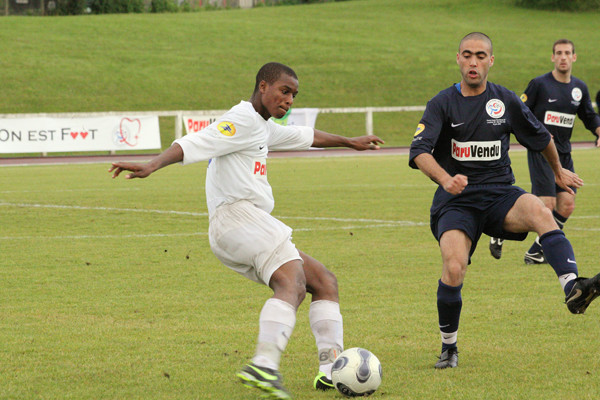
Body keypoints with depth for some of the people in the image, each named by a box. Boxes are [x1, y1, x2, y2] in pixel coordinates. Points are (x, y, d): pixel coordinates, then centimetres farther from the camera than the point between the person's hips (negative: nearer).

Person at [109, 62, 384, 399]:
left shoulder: (263, 127, 28)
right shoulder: (243, 120, -5)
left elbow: (304, 137, 46)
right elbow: (192, 145, -17)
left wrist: (348, 142, 58)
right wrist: (151, 167, -31)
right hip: (239, 215, -11)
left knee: (325, 283, 11)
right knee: (292, 285, -28)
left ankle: (331, 370, 3)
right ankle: (264, 366, -47)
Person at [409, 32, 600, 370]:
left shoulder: (506, 101, 8)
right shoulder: (443, 104, 0)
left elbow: (541, 137, 26)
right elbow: (419, 151, -15)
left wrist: (559, 171, 38)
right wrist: (445, 179, -33)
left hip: (500, 193, 1)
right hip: (456, 202, -1)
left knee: (540, 212, -32)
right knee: (454, 268, -23)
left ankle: (573, 288, -49)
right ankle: (449, 348, -1)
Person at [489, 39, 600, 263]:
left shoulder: (579, 88, 9)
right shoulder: (539, 84, -6)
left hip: (564, 153, 6)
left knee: (567, 205, -4)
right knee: (546, 204, -16)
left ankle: (535, 252, 6)